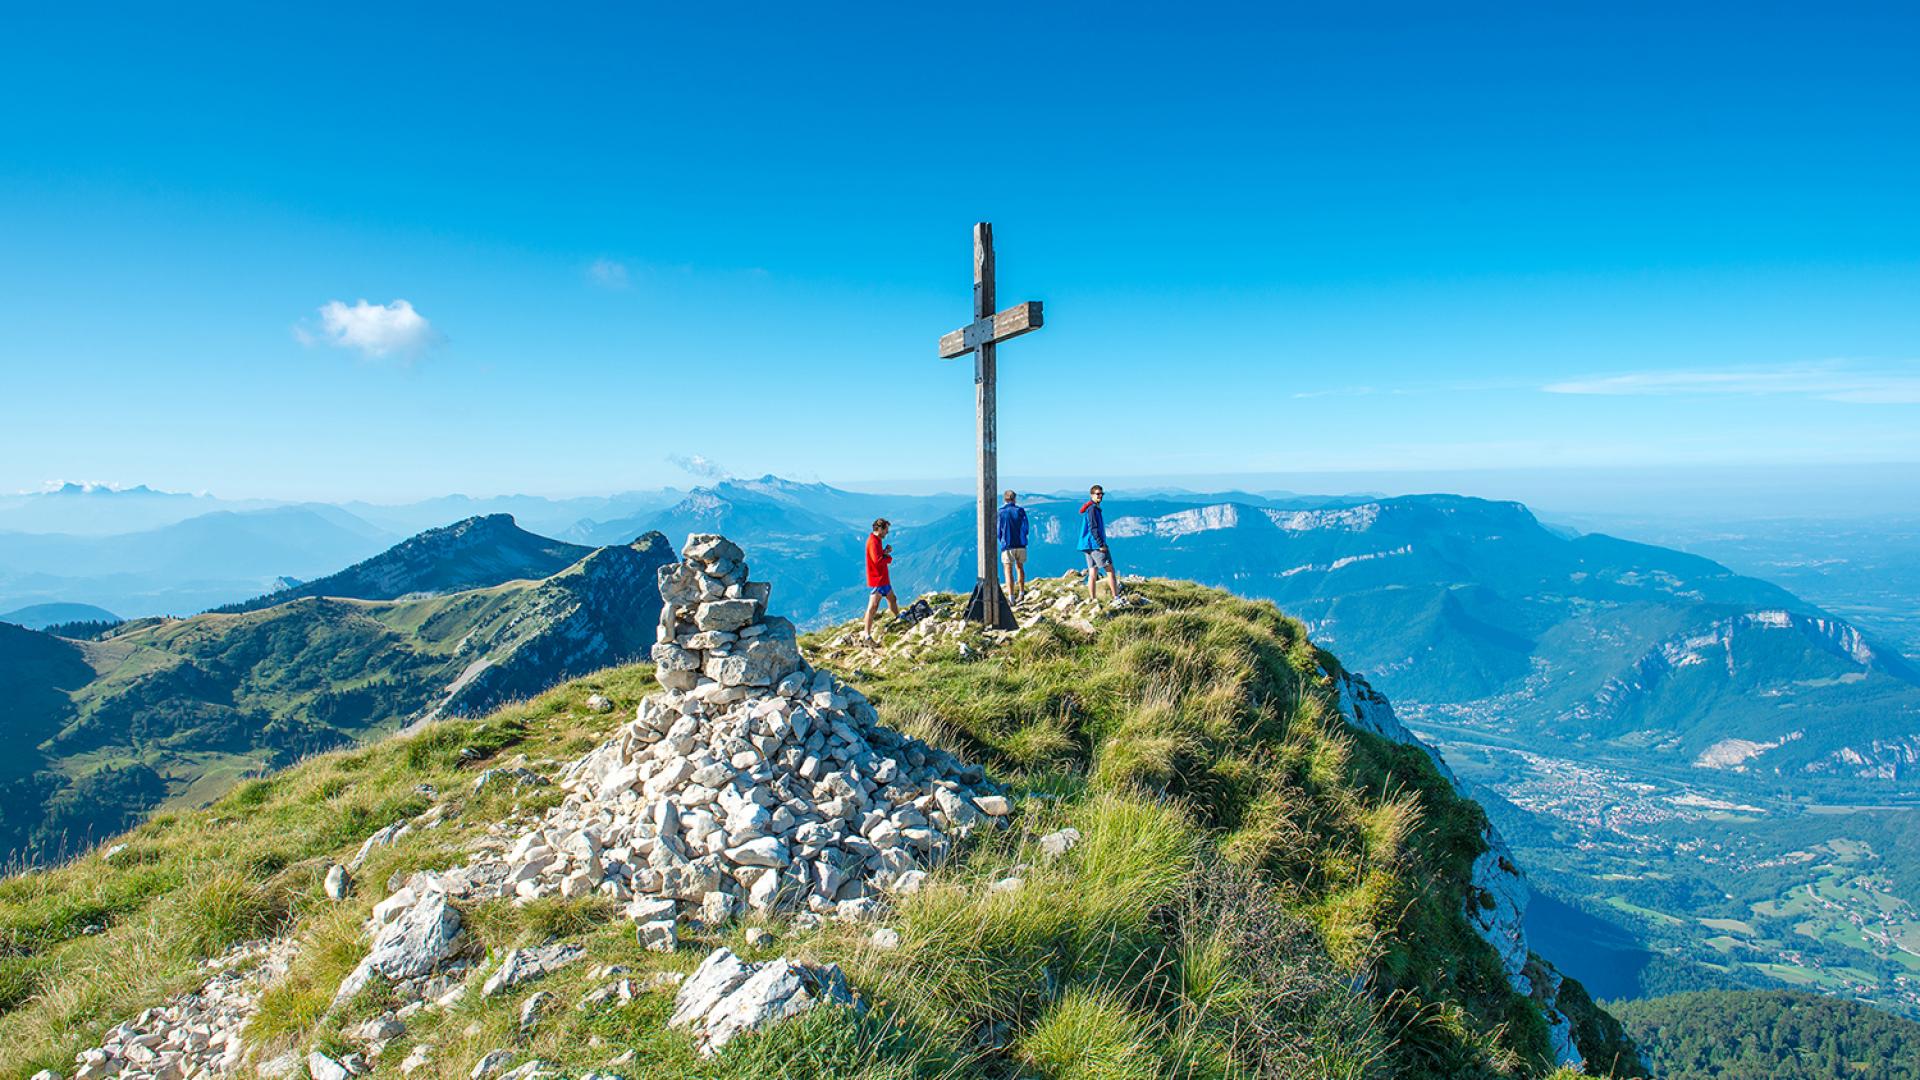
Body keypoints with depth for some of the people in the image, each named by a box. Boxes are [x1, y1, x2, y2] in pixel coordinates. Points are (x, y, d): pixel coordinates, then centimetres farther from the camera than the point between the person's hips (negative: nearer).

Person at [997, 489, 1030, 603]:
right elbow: (1025, 528, -3)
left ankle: (1011, 598, -10)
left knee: (1009, 571, -1)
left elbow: (998, 531, 0)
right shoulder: (1020, 510, 0)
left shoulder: (1000, 512, -3)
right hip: (1020, 544, 2)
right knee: (1020, 567, 20)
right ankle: (1021, 594, 26)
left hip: (1007, 545, -2)